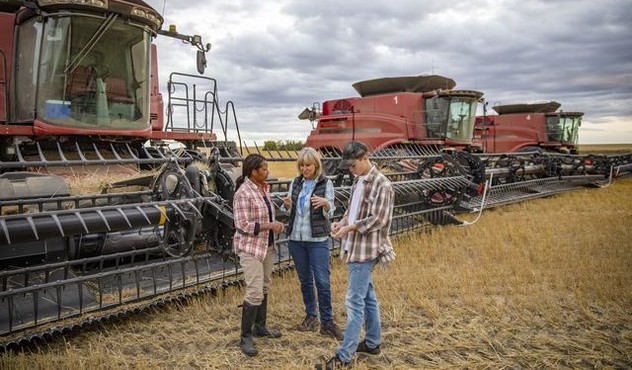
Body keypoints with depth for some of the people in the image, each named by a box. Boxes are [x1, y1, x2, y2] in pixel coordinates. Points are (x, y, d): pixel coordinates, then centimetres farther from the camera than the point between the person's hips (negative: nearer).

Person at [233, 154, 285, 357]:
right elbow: (243, 225, -22)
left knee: (264, 288, 15)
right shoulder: (243, 193, -19)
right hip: (251, 247, -8)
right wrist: (270, 226, -19)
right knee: (255, 292, -9)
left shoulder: (264, 188, 7)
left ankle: (260, 327, 31)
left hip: (267, 245, 8)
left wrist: (275, 224, 6)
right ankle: (245, 337, 5)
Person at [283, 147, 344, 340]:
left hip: (318, 239, -4)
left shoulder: (326, 183, -4)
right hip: (296, 238, 4)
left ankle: (327, 322, 5)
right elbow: (290, 211, 14)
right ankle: (311, 316, 26)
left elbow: (329, 214, -6)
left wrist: (325, 203, -28)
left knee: (322, 281, -5)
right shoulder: (295, 183, 8)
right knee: (305, 280, 13)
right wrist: (287, 205, -10)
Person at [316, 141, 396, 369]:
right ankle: (372, 343, 32)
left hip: (365, 250, -9)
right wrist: (341, 222, 1)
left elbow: (377, 220, -18)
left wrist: (349, 228, -18)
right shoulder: (358, 181, 12)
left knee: (355, 302, -6)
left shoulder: (381, 185, -15)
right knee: (367, 297, 18)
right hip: (356, 248, 9)